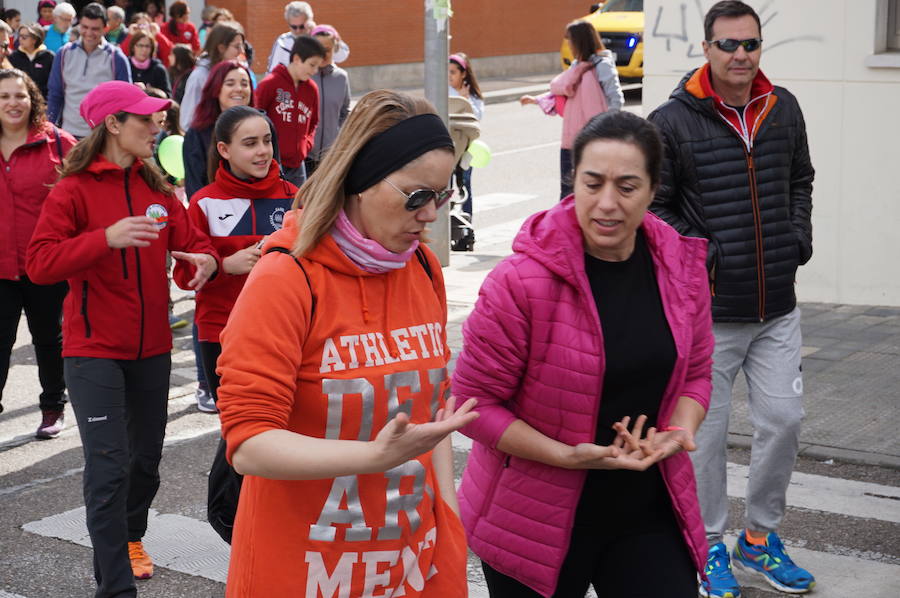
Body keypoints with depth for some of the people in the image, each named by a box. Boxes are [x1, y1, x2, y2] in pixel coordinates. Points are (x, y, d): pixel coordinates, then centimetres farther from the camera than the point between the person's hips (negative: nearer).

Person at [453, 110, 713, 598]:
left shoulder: (680, 268, -3)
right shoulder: (521, 281, -19)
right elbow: (474, 401, -14)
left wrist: (679, 431, -10)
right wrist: (568, 456, -21)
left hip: (648, 515, 4)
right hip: (537, 520, -3)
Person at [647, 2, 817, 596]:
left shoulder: (784, 109, 5)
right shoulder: (673, 121, -10)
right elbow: (652, 207, -5)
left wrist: (800, 236, 6)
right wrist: (699, 255, -15)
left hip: (777, 306, 4)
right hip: (709, 309, -4)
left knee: (784, 420, 7)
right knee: (707, 431, 6)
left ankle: (760, 536, 28)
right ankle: (709, 546, 25)